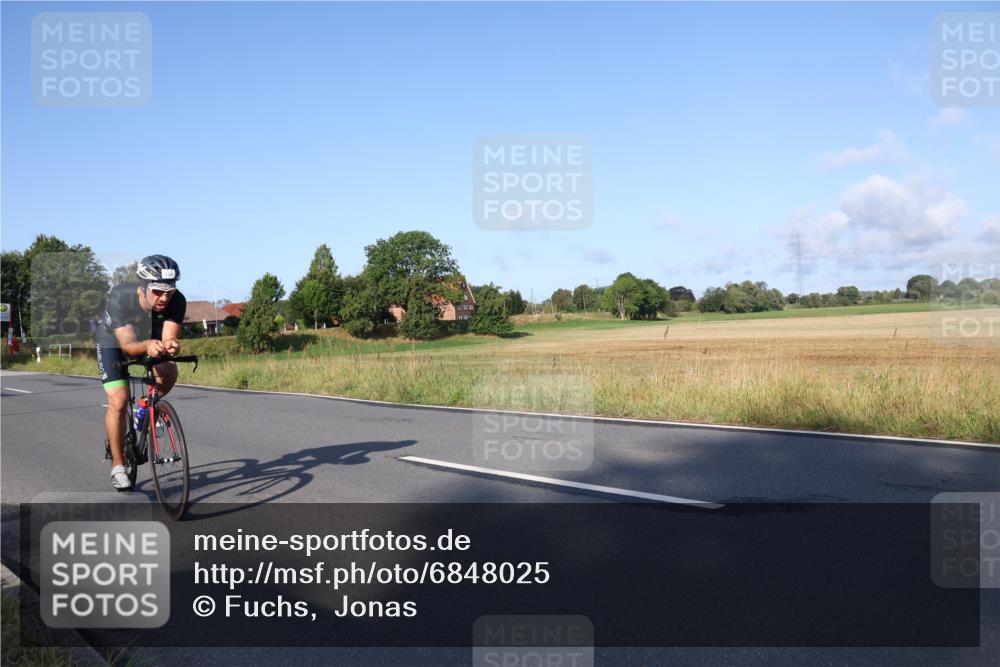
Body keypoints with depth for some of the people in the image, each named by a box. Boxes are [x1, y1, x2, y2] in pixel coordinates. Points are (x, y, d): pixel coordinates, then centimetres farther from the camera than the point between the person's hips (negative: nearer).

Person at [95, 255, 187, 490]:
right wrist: (147, 346, -64)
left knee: (169, 372, -27)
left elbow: (169, 337, -36)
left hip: (150, 338, 3)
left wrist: (171, 345, -60)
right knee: (118, 401, -15)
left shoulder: (177, 301, -31)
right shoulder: (120, 297, -37)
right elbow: (128, 345, -42)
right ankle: (118, 466, 0)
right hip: (113, 340, -2)